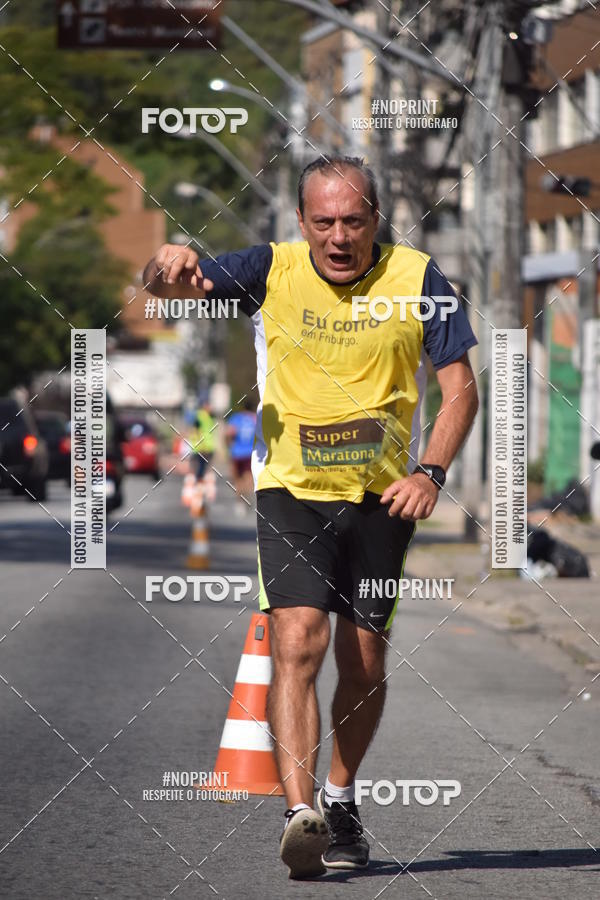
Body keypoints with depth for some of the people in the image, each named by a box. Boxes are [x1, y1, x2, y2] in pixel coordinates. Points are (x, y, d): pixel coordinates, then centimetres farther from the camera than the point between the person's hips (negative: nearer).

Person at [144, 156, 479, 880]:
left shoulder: (417, 279, -3)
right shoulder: (273, 271, -3)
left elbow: (459, 386, -2)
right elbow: (180, 285, -13)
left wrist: (430, 472, -16)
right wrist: (167, 269, -38)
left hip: (383, 494, 1)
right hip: (292, 492, -1)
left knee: (364, 659, 9)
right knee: (298, 641, -18)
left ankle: (340, 799, 31)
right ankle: (299, 813, -25)